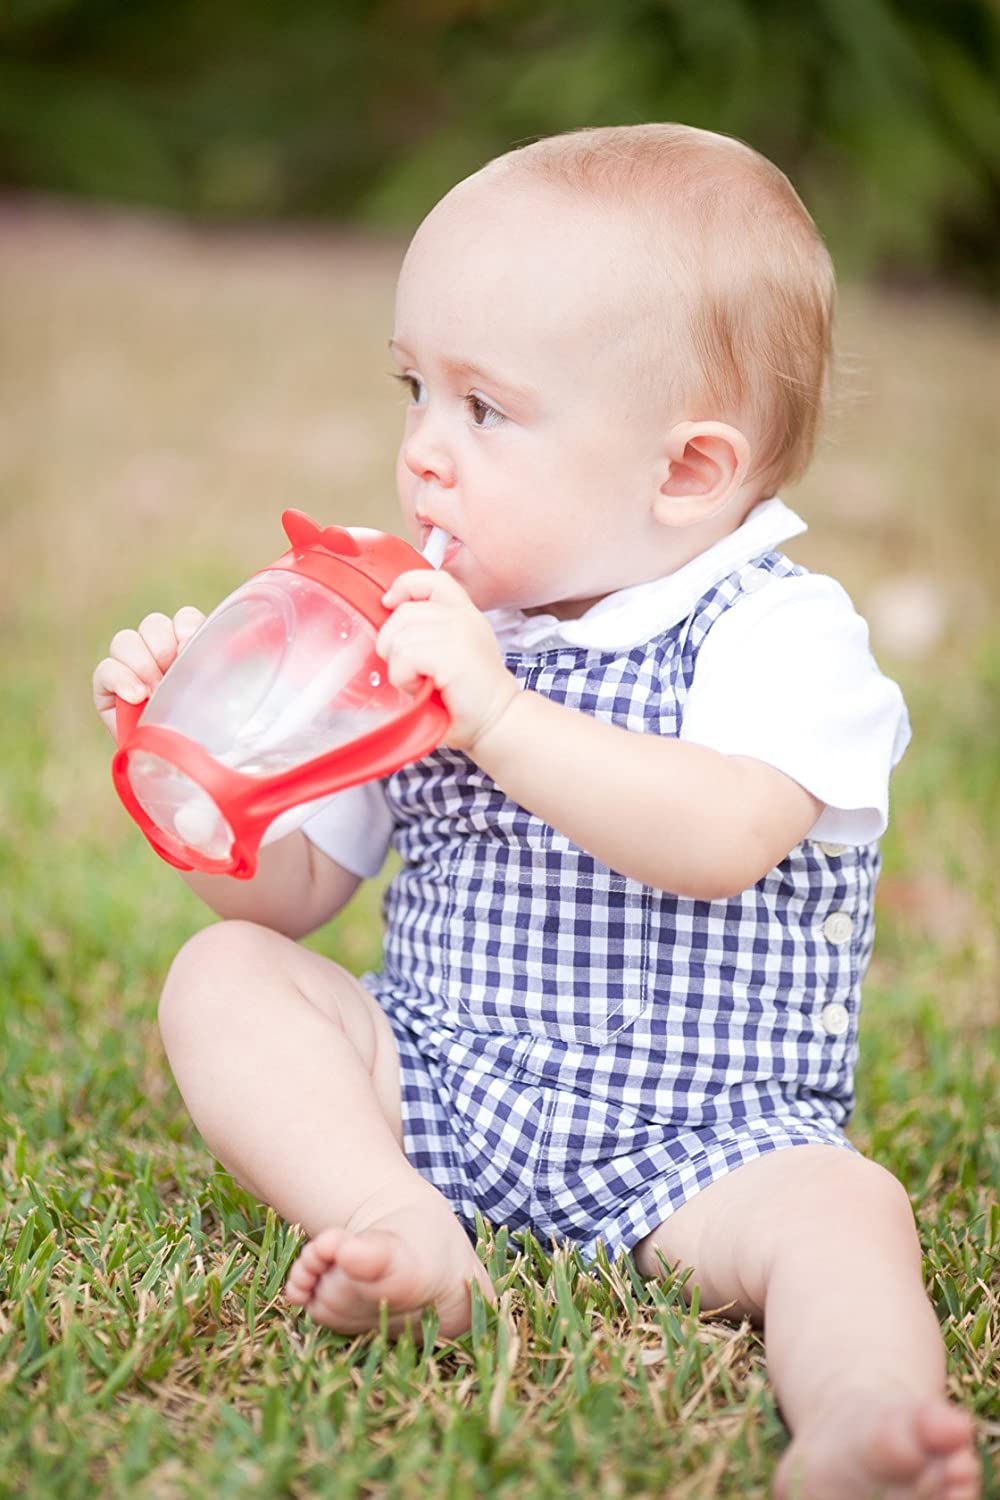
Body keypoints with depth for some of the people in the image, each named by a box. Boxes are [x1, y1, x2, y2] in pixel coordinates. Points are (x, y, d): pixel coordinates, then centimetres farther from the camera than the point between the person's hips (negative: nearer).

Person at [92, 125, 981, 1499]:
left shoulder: (780, 632, -9)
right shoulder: (421, 637, 7)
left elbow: (722, 843, -30)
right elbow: (288, 892, 11)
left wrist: (496, 714, -35)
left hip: (695, 1141, -5)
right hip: (426, 1099, 5)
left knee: (843, 1207, -30)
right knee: (224, 975, -11)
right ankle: (396, 1227, -28)